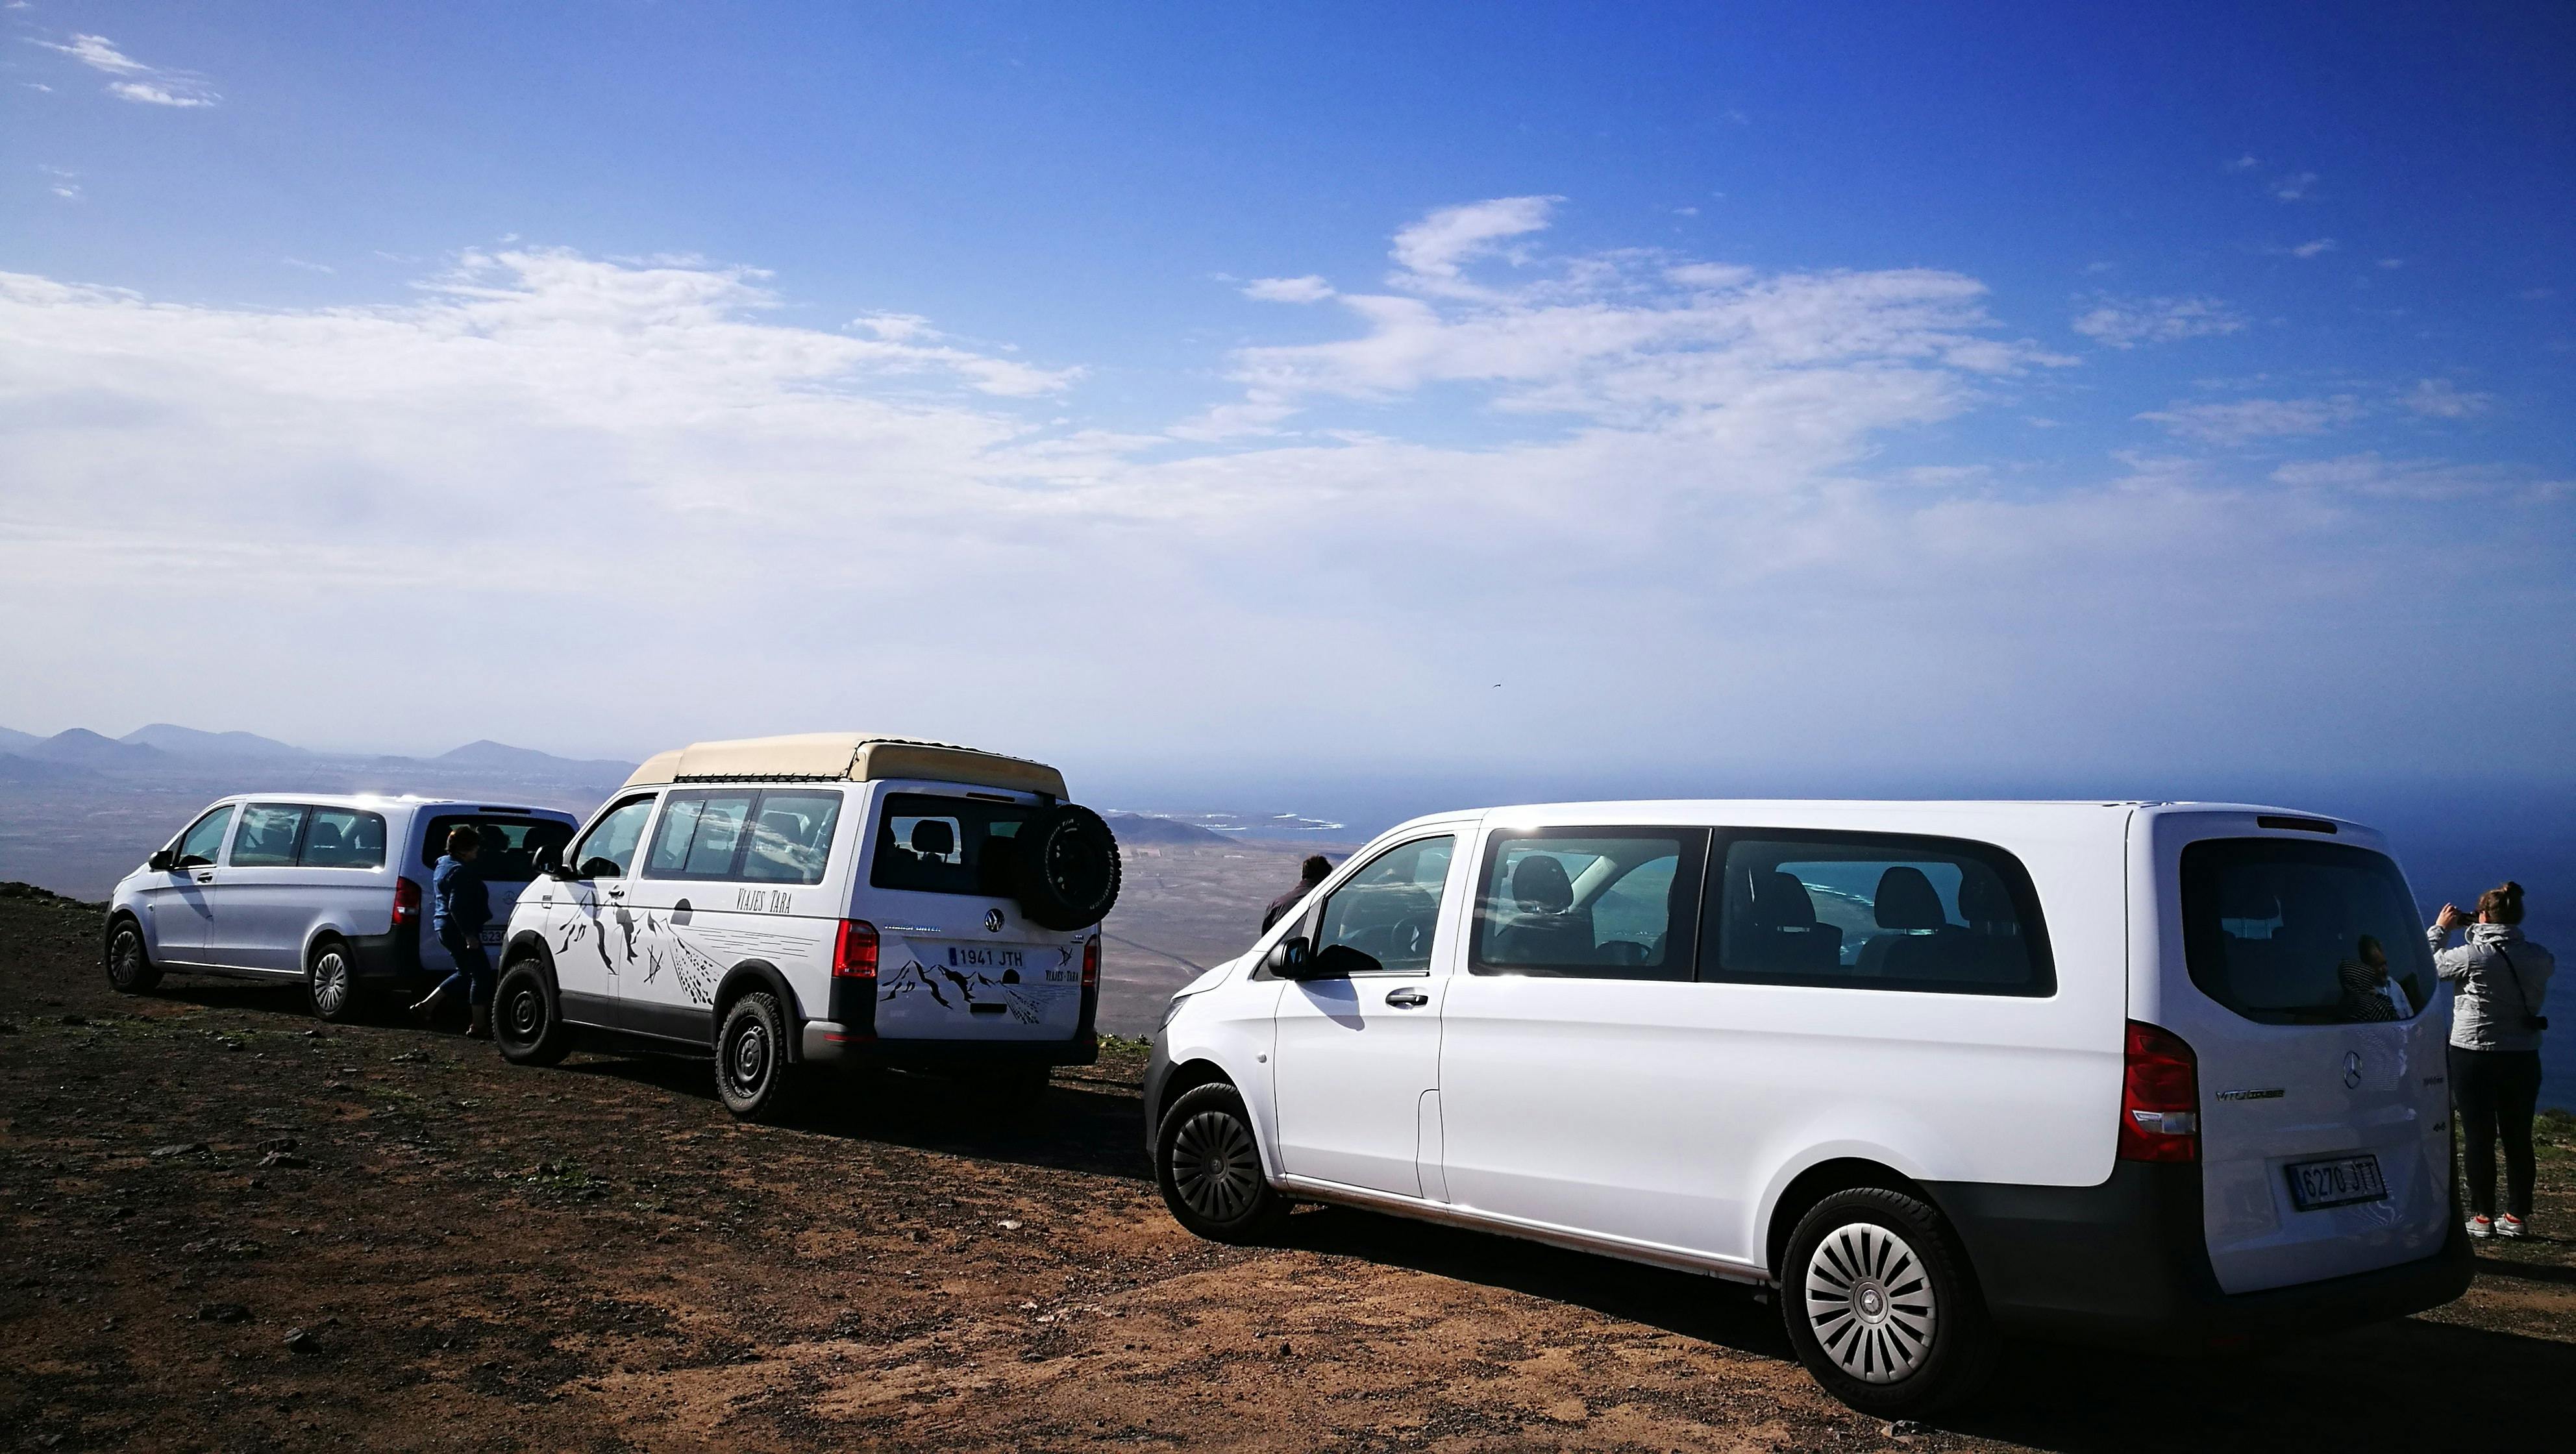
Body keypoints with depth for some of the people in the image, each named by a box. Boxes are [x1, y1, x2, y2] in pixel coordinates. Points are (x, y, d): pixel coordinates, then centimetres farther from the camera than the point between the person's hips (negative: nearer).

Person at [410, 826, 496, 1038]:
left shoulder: (443, 864, 16)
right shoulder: (459, 871, -18)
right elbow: (457, 906, -25)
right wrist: (469, 934, -24)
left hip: (444, 926, 11)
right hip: (458, 930, -11)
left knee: (466, 973, 21)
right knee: (482, 973, -4)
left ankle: (426, 1006, 20)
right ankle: (479, 1025, -2)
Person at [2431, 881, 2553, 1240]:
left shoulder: (2472, 956, -17)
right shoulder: (2539, 958, -2)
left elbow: (2427, 965, -3)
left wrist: (2440, 928, 10)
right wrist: (2487, 936, 19)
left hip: (2474, 1057, -4)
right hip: (2523, 1059, 4)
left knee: (2479, 1139, 3)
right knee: (2518, 1139, 12)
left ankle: (2483, 1218, 7)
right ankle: (2517, 1217, 17)